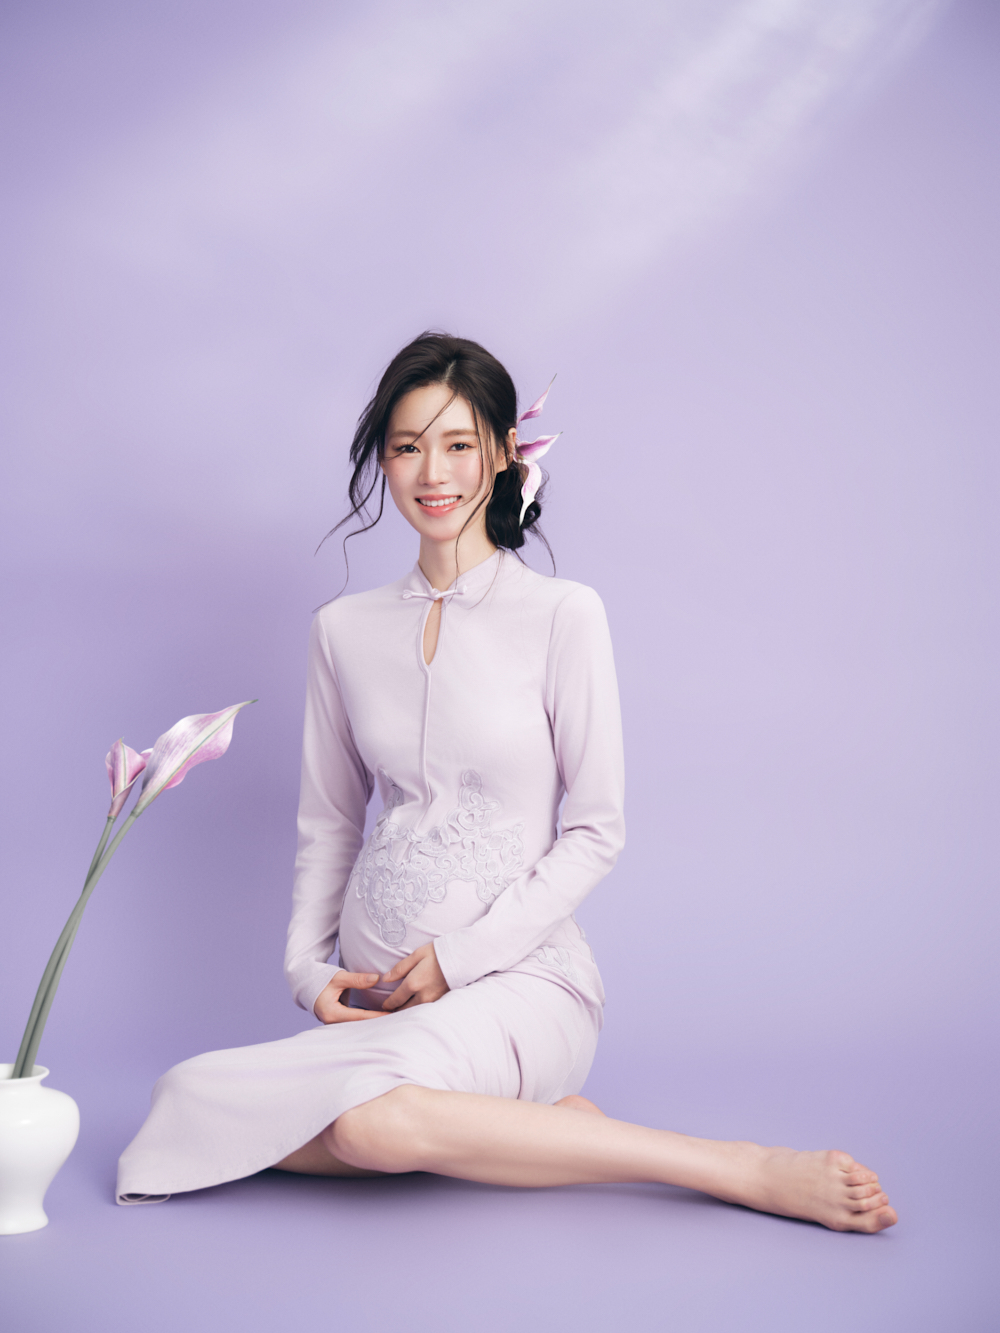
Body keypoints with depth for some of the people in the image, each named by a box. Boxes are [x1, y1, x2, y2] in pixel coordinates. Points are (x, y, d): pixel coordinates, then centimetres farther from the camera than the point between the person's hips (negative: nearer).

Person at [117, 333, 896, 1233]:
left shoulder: (563, 616, -4)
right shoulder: (345, 630, 9)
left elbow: (595, 834, -3)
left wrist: (459, 955, -10)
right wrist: (311, 967, 3)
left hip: (521, 972, -4)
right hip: (380, 990, 5)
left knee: (376, 1118, -34)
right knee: (200, 1101, -24)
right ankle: (542, 1124, -9)